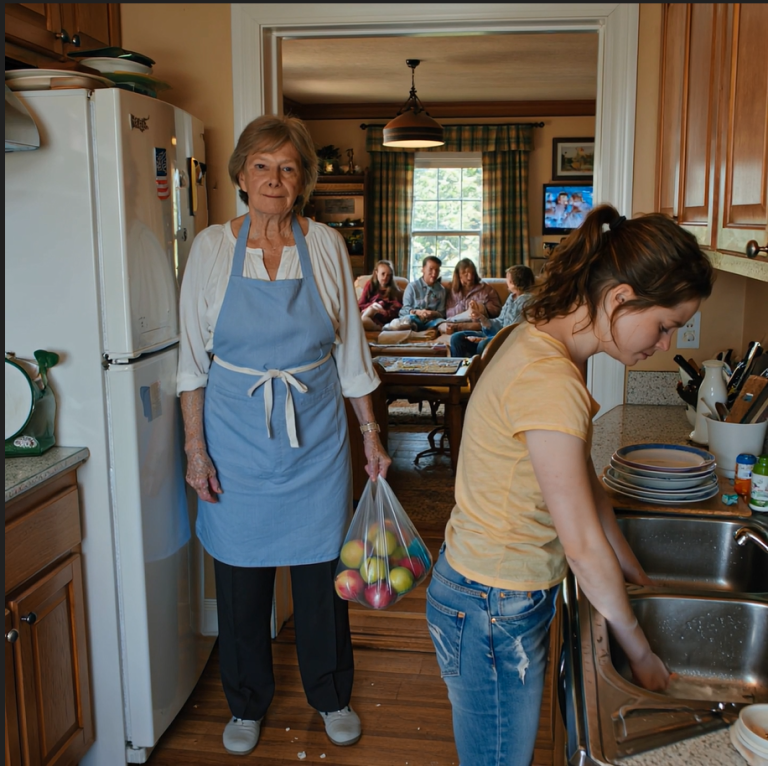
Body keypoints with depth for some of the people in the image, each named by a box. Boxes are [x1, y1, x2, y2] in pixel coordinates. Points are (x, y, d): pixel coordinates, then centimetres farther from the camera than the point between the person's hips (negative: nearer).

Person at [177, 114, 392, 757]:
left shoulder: (326, 246, -2)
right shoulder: (212, 248, -3)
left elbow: (350, 350, 4)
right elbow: (193, 359, 0)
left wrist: (371, 434, 4)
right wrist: (195, 448, -4)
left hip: (315, 439, 1)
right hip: (236, 441, 0)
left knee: (321, 571, 12)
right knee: (241, 576, 11)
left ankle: (331, 696, 36)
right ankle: (247, 704, 36)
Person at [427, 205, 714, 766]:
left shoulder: (552, 346, 1)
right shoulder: (548, 382, -29)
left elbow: (585, 484, 11)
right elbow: (584, 545, -22)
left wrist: (634, 574, 16)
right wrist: (641, 654, -8)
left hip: (510, 596, 9)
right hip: (493, 614, -9)